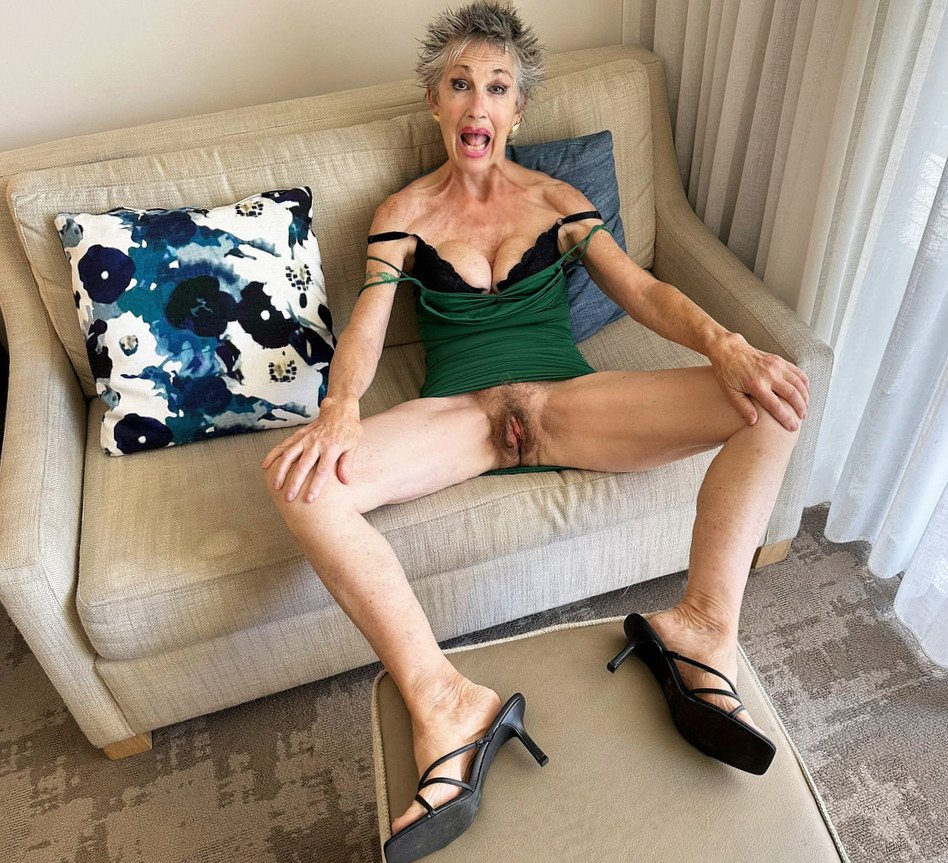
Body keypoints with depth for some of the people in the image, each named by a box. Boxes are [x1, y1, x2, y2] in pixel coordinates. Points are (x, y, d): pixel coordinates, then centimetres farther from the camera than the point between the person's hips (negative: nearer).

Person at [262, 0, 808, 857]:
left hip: (568, 401, 2)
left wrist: (725, 344, -16)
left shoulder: (556, 199, 15)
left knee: (775, 398, -19)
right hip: (459, 414, -1)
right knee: (300, 480, -31)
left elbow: (643, 289, 5)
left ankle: (704, 623, -24)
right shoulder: (405, 212, 12)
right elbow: (367, 325, 0)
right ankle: (443, 701, -32)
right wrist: (341, 407, -23)